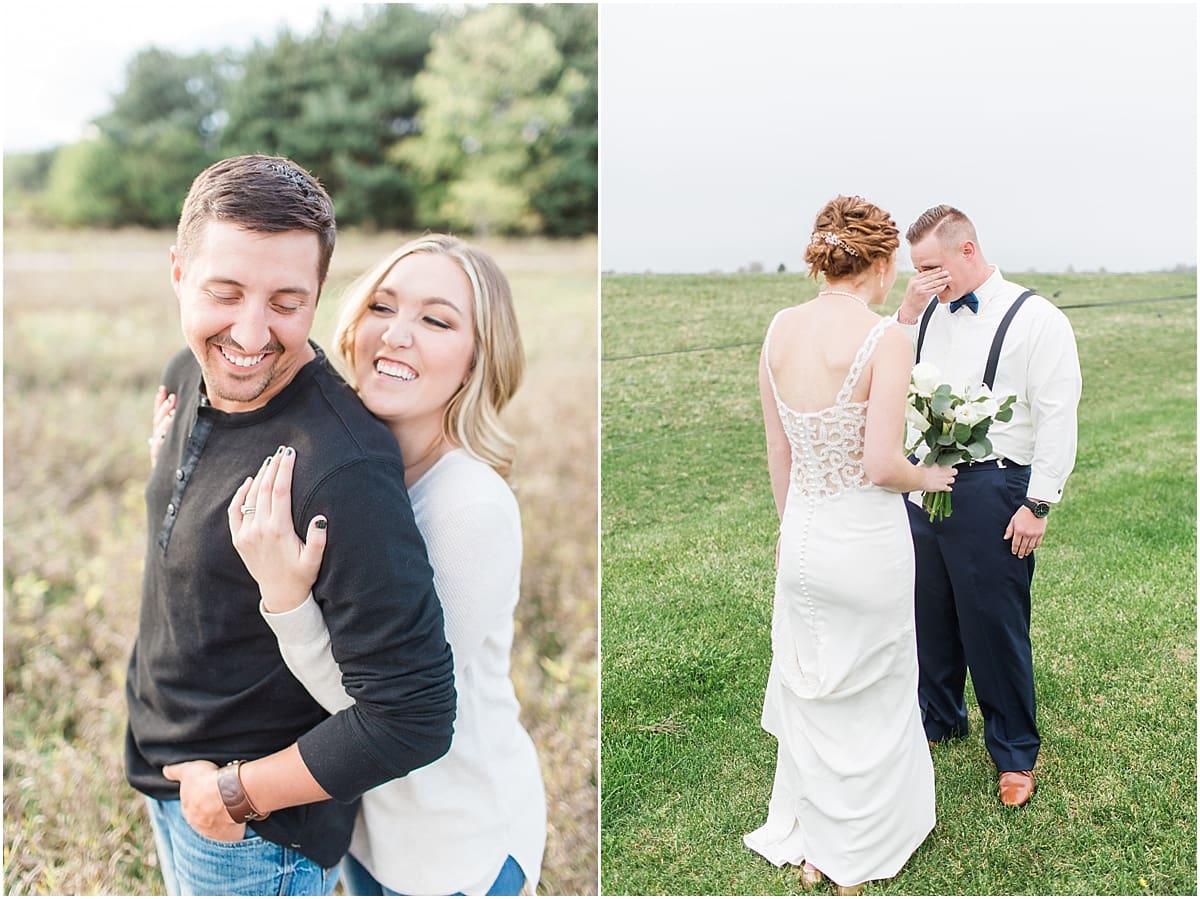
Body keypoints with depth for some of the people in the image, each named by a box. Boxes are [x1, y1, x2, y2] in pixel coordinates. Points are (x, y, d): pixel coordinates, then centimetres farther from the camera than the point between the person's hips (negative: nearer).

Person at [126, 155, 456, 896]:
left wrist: (235, 792, -19)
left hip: (258, 834, -7)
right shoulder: (189, 375, -7)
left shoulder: (342, 468, -34)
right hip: (166, 776, 8)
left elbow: (414, 719, -33)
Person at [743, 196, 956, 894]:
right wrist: (930, 478, 0)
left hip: (803, 538, 5)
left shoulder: (781, 329, -2)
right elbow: (881, 465, -22)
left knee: (808, 690, 21)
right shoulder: (886, 339, -19)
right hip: (867, 540, -5)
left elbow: (778, 449, 6)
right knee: (871, 698, 15)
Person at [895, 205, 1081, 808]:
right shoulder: (928, 313, 9)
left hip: (990, 490, -5)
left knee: (994, 626, 4)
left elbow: (1057, 418, -10)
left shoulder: (1037, 320, -7)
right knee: (929, 615, 17)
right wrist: (905, 315, -5)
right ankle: (938, 718, 39)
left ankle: (1014, 754, 23)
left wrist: (1038, 505, -13)